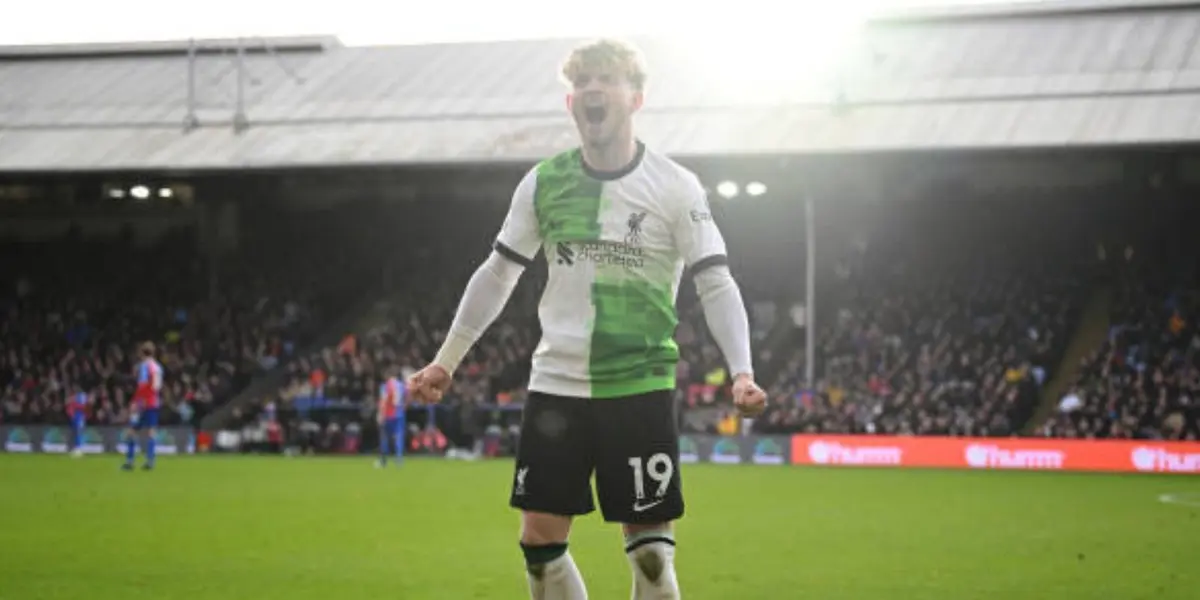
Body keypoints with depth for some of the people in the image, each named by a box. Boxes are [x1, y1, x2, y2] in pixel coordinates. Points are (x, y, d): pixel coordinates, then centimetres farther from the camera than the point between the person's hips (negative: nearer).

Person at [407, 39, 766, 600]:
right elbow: (498, 274, 14)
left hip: (640, 389, -3)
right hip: (555, 385, 4)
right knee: (539, 540, 3)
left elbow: (716, 285, -8)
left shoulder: (675, 187, -5)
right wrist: (446, 361, 12)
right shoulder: (542, 183, 4)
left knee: (649, 548, -2)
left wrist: (741, 372, -22)